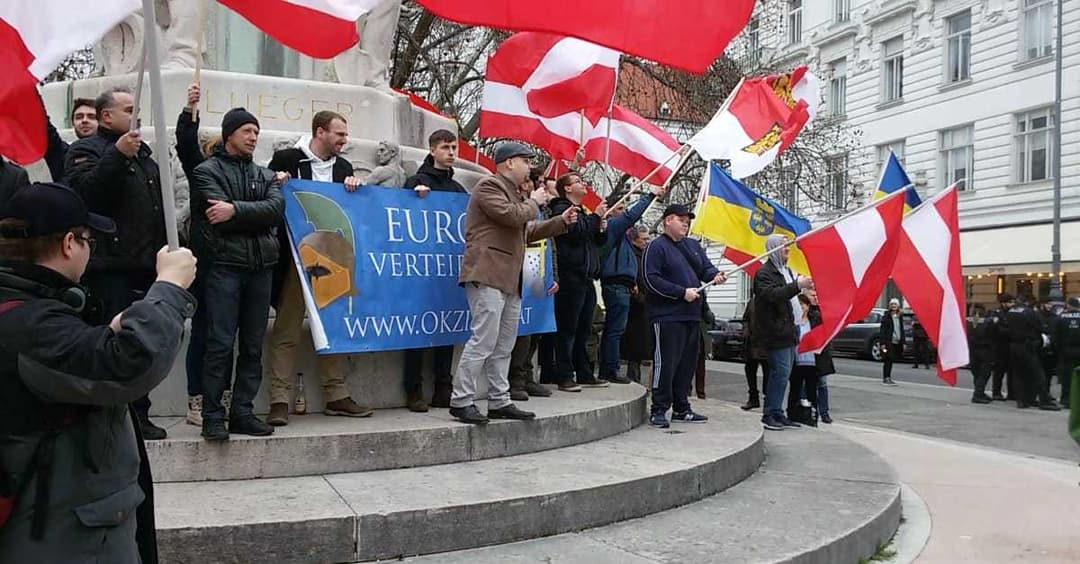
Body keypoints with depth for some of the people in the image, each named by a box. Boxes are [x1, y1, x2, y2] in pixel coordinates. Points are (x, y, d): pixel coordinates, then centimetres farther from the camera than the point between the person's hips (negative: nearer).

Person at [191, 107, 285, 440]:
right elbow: (221, 220, -10)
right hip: (224, 265, -5)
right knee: (220, 344, -7)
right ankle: (212, 417, 0)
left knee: (253, 346, 6)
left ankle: (243, 413, 14)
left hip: (261, 266, 5)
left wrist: (236, 210, -12)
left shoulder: (265, 175, 19)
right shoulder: (208, 171, 6)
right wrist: (256, 217, -3)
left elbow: (276, 209, -2)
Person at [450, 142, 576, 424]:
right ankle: (461, 401, -8)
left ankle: (500, 402, 16)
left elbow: (528, 231, 30)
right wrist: (534, 202, 0)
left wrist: (562, 221, 21)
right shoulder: (489, 186, -4)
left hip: (509, 280, 10)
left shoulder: (511, 192, 28)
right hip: (487, 276, -10)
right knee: (483, 340, -13)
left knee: (504, 346, 10)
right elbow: (513, 216, -18)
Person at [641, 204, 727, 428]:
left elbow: (706, 267, 17)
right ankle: (658, 410, 1)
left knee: (687, 363, 12)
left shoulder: (693, 246, 19)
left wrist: (715, 275, -8)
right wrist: (682, 292, -16)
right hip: (667, 316, -8)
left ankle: (681, 408, 22)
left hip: (692, 315, 8)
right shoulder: (656, 247, -6)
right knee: (666, 363, -7)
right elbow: (651, 280, -15)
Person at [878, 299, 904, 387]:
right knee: (887, 360, -6)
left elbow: (902, 330, 17)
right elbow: (882, 330, -9)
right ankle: (885, 379, -2)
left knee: (891, 361, 10)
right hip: (888, 342, -6)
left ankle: (888, 378, 17)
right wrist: (882, 343, -15)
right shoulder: (886, 317, -6)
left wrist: (903, 342, 11)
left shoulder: (900, 317, 12)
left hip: (897, 342, 6)